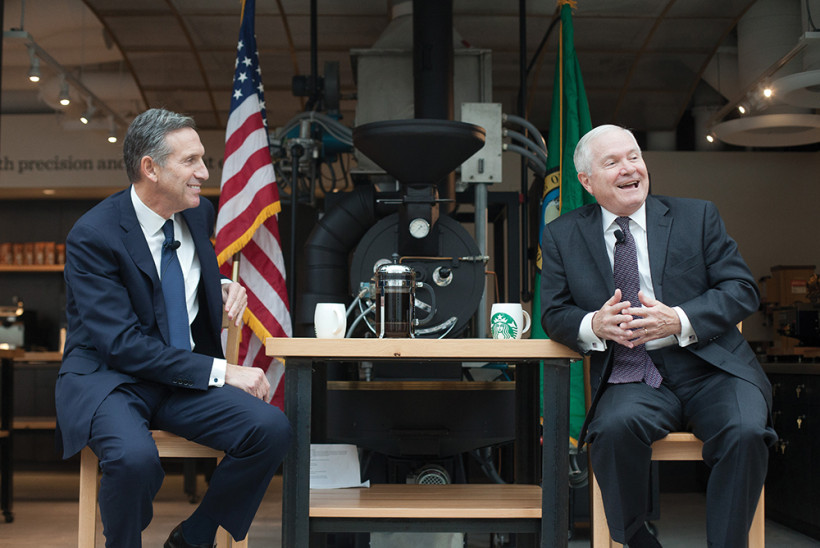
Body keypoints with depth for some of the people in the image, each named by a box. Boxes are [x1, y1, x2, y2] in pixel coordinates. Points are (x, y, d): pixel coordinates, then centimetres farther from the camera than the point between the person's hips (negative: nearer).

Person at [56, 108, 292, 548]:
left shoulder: (199, 213, 5)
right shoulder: (92, 236, -15)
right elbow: (122, 343, -21)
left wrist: (224, 287, 3)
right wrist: (219, 371, -24)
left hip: (186, 376, 6)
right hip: (109, 376, -5)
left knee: (272, 429, -20)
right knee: (135, 458, -37)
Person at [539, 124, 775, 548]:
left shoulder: (697, 216, 10)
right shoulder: (563, 235, 12)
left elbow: (742, 289, 4)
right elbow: (554, 314, 10)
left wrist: (679, 321, -14)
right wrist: (594, 326, -14)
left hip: (711, 368, 1)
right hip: (632, 378, 0)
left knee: (745, 433, -29)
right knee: (614, 428, -32)